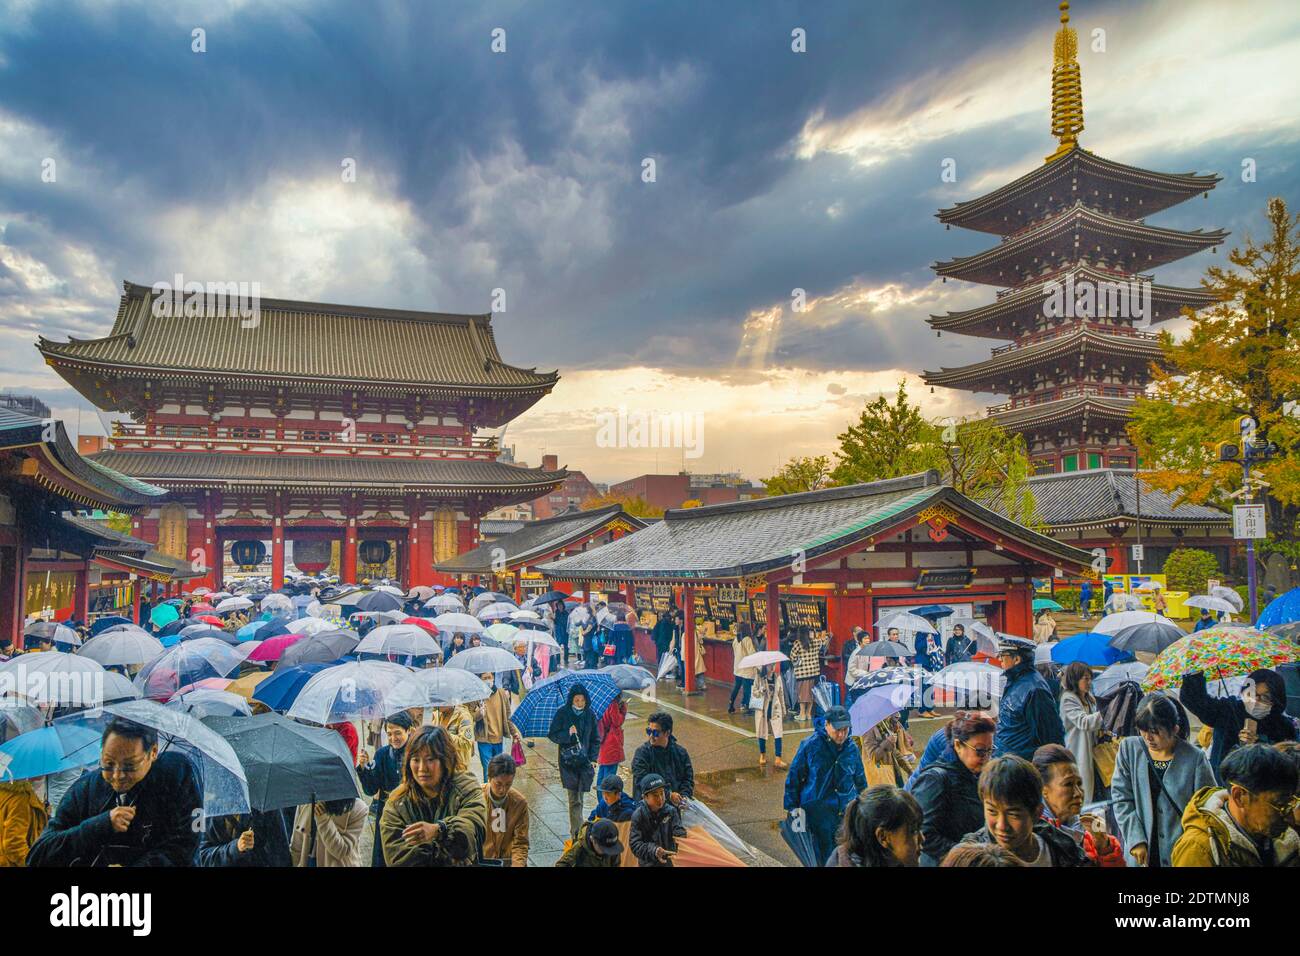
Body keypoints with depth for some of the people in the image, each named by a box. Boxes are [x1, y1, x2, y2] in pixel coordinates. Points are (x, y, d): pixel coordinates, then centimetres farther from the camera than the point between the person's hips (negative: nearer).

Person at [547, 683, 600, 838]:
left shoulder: (589, 715, 5)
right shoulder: (562, 713, -3)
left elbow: (595, 739, 12)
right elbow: (552, 735, -1)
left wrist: (593, 758, 1)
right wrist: (568, 733, -17)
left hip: (584, 761, 2)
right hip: (567, 761, -2)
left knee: (578, 797, 3)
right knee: (575, 799, -7)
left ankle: (575, 831, 19)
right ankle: (577, 833, -5)